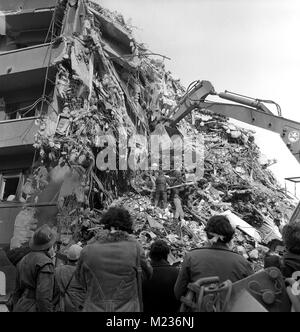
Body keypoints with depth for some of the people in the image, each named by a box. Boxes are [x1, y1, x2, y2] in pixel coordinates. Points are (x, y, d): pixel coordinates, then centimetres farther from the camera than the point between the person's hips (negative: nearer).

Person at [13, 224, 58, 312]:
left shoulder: (24, 260, 11)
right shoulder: (45, 263, -16)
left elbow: (18, 291, 17)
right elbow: (43, 297, -21)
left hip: (20, 307, 9)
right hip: (34, 309, -8)